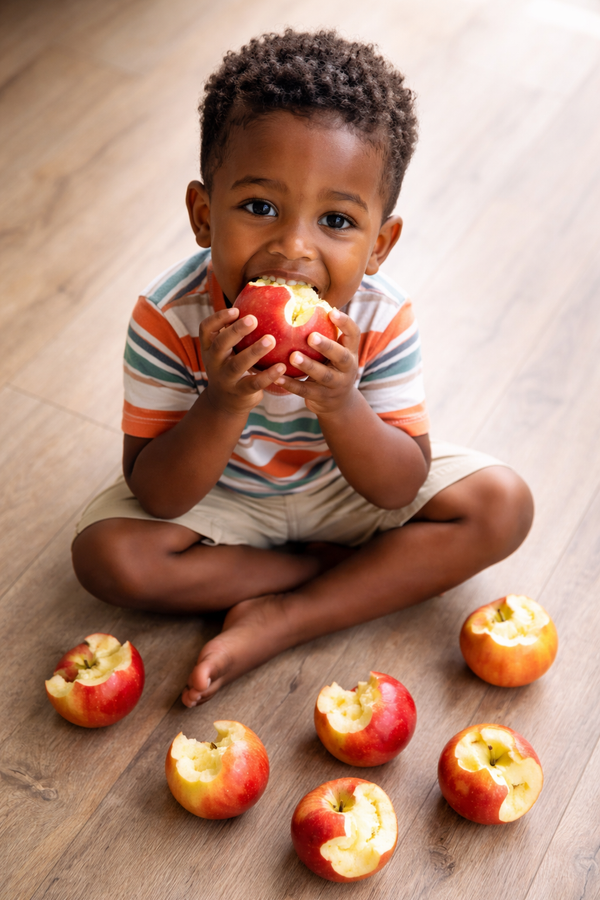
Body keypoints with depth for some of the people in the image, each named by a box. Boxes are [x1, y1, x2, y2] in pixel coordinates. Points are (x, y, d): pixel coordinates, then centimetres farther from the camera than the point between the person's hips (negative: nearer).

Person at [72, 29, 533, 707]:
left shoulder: (382, 321, -25)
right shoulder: (168, 319, -29)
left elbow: (401, 489, -20)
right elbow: (157, 498, -25)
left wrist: (342, 409, -40)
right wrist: (224, 406, -44)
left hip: (343, 487, 1)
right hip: (217, 493, -1)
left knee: (502, 504, -16)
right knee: (108, 556, -25)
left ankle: (282, 620, -18)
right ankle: (346, 569, -11)